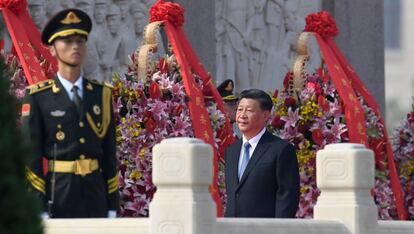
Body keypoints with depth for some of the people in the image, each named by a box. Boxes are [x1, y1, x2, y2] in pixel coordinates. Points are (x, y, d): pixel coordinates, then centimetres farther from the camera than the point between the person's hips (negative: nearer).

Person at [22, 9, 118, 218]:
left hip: (95, 194, 3)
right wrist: (38, 210, -11)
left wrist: (112, 208, 6)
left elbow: (110, 152, 11)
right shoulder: (38, 98, -1)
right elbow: (31, 156, -5)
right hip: (56, 196, -3)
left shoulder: (102, 95, 10)